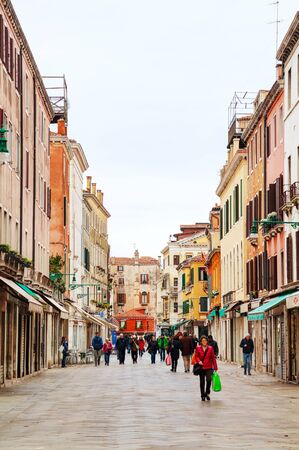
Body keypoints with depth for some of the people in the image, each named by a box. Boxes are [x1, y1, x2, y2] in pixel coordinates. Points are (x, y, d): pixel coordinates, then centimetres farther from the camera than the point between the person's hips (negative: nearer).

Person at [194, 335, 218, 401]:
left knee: (209, 380, -17)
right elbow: (196, 356, 5)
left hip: (209, 367, -1)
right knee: (202, 382, 6)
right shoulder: (198, 348, 3)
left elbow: (213, 358, 5)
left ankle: (207, 393, 4)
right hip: (201, 367, 1)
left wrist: (215, 367, 3)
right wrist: (199, 361, -17)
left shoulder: (210, 348, 3)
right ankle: (203, 395, 20)